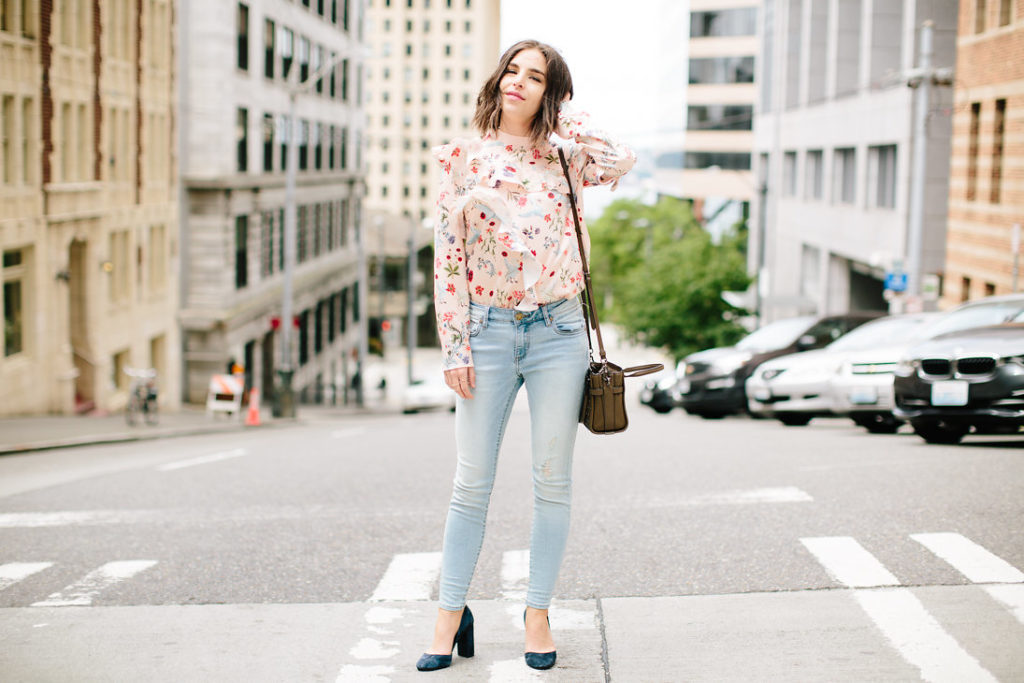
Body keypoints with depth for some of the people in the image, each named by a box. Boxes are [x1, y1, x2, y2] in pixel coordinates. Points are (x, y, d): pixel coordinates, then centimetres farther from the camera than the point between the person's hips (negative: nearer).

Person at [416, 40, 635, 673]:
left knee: (553, 480, 4)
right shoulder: (464, 156, 5)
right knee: (472, 482, 2)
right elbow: (449, 255, 3)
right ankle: (452, 615, 13)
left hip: (558, 333, 1)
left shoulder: (564, 157, 7)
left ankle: (538, 615, 16)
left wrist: (566, 115, -1)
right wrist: (455, 347, -3)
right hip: (488, 332, -1)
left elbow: (621, 160, -15)